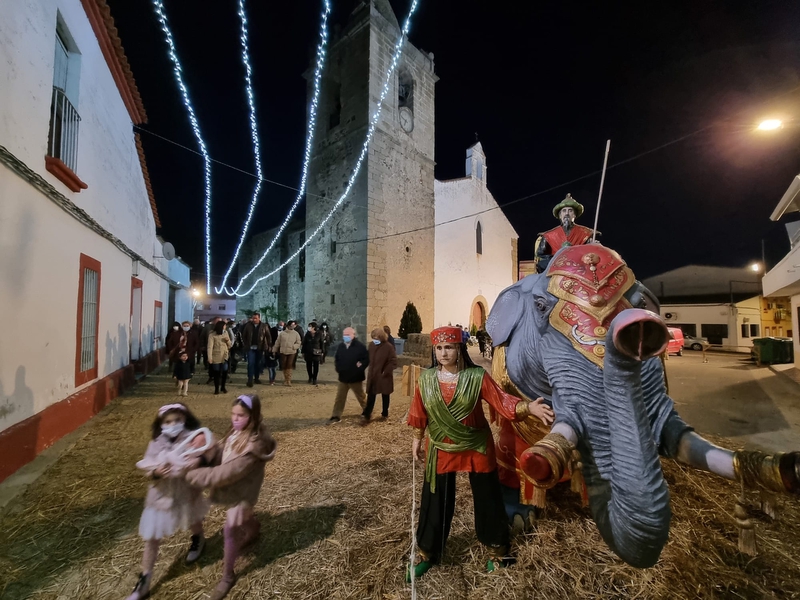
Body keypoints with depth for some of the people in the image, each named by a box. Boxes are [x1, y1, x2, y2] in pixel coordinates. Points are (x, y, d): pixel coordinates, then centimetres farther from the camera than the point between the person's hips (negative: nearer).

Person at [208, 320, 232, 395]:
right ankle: (216, 388, 18)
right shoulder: (212, 335, -9)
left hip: (224, 356, 3)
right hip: (216, 357, -3)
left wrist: (228, 340, -12)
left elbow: (229, 345, 10)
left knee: (225, 372, 5)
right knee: (216, 373, 6)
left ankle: (223, 387, 23)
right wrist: (209, 357, -26)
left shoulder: (226, 333, 4)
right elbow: (210, 347, -17)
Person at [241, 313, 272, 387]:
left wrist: (269, 346, -4)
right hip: (250, 348, 0)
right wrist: (245, 344, 1)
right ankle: (250, 379, -2)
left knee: (258, 364, 10)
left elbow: (268, 336, -1)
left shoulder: (264, 326, -2)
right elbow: (244, 335, 7)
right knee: (251, 363, -5)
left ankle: (257, 378, 25)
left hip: (260, 348, 0)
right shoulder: (248, 325, 0)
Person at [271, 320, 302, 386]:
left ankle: (288, 380, 0)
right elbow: (277, 342, 8)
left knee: (289, 366, -5)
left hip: (292, 352, -1)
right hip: (283, 352, 1)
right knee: (284, 366, 7)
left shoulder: (296, 334, 0)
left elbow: (299, 343, 1)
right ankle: (286, 379, 22)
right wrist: (274, 350, 9)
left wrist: (293, 346, -15)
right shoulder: (282, 333, 2)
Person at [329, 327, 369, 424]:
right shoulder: (340, 346, 4)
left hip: (356, 378, -4)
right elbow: (336, 359, 17)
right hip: (343, 377, 5)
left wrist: (359, 369, -19)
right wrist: (338, 368, 2)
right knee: (339, 398, 7)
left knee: (361, 397, 12)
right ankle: (336, 416, 15)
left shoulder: (360, 346, -14)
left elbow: (367, 359, -13)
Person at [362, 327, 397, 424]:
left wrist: (385, 372, -16)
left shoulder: (389, 347, -16)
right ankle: (366, 415, 8)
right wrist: (371, 371, 9)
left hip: (384, 376, -4)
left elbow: (393, 362, -15)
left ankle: (385, 414, 29)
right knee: (370, 396, 4)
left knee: (385, 396, 13)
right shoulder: (371, 345, 1)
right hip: (372, 375, 4)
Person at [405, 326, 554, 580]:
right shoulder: (426, 378, -8)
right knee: (435, 500, 13)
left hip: (477, 448, -1)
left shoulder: (477, 376, -15)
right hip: (440, 449, 2)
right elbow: (420, 413, 3)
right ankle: (427, 553, 35)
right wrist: (417, 440, 12)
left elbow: (501, 400, -21)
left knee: (488, 498, 15)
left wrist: (529, 407, -38)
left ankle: (497, 548, 41)